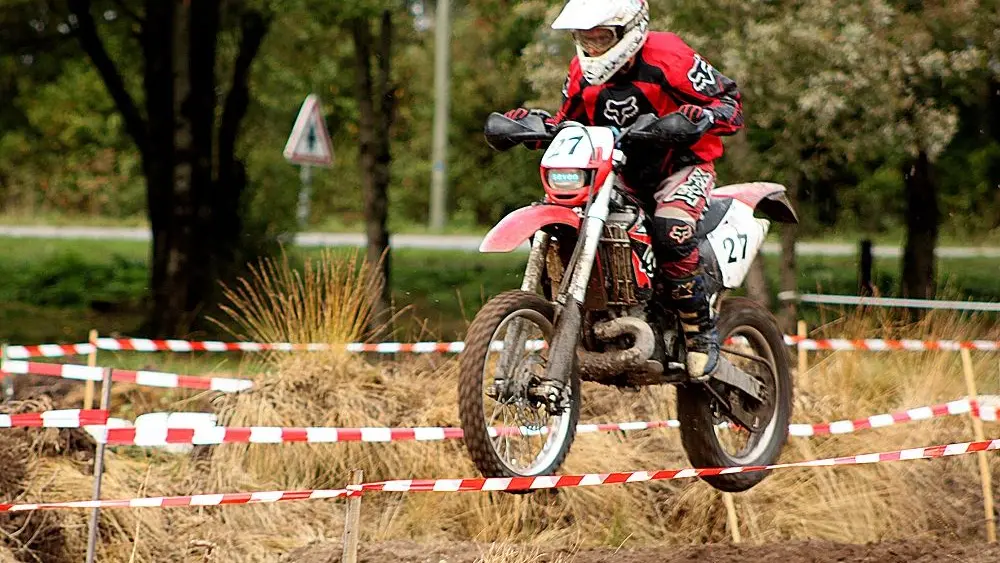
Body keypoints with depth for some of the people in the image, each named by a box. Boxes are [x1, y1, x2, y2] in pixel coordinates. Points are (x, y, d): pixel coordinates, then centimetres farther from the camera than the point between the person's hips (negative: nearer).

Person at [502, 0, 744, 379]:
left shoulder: (667, 58, -18)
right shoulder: (582, 72, 1)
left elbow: (731, 103, -15)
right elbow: (567, 123, 14)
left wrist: (703, 116, -37)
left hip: (682, 167, -6)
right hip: (621, 174, 6)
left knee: (669, 231, -36)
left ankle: (702, 332, -20)